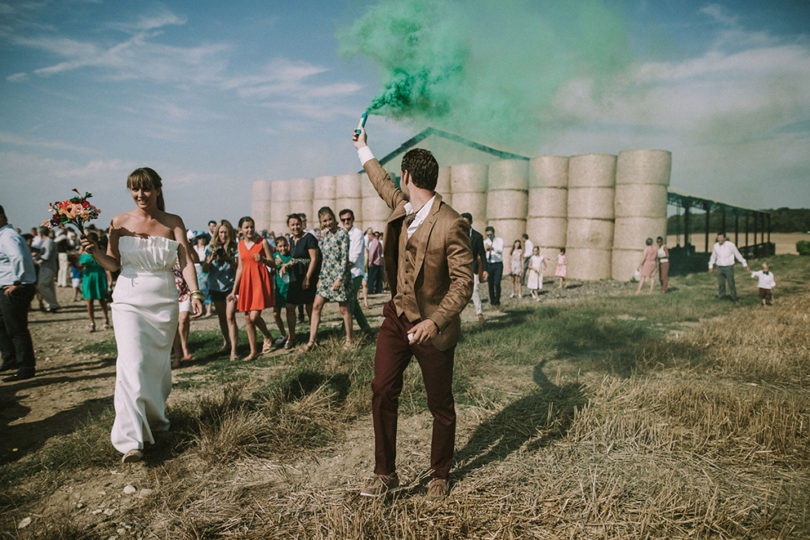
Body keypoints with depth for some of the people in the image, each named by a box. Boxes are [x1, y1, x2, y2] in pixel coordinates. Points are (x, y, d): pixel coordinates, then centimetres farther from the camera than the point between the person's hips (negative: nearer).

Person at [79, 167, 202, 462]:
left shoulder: (173, 223, 1)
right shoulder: (119, 222, 1)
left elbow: (186, 260, -7)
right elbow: (114, 264, 4)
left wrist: (195, 293, -20)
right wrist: (94, 251, -16)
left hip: (164, 301, 1)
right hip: (129, 301, -1)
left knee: (158, 363, 11)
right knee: (132, 363, -12)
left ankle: (155, 418, 34)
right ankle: (130, 439, -8)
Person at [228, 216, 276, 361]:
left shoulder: (262, 242, -2)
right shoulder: (240, 244, 10)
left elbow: (273, 262, -1)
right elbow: (240, 268, 13)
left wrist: (262, 259, -22)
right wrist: (234, 290, 13)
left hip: (260, 280, -5)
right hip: (246, 281, 5)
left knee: (254, 316, -13)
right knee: (247, 318, 4)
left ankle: (268, 337, 18)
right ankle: (253, 352, 14)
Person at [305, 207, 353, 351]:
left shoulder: (342, 233, -9)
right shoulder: (322, 234, 10)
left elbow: (344, 257, -13)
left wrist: (340, 279, -18)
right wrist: (320, 277, 10)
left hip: (340, 274, -6)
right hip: (325, 275, 6)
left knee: (344, 308, 3)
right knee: (316, 306, 1)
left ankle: (349, 340, 17)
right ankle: (312, 340, 7)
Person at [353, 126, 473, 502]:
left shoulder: (451, 225, -19)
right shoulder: (402, 207, 4)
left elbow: (463, 284, -19)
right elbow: (383, 184, 26)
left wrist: (435, 321, -29)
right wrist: (363, 150, 38)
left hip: (433, 329, -6)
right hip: (397, 317, 6)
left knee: (441, 407, 9)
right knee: (382, 392, 2)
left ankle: (440, 476, 30)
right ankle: (385, 473, 18)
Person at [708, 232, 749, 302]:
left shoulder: (730, 245, -10)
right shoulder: (715, 246, 0)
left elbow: (738, 255, 0)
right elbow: (713, 256, 15)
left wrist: (745, 265, 5)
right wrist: (711, 266, 18)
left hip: (729, 267, -3)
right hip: (720, 268, 3)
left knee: (731, 284, -1)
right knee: (720, 284, 5)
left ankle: (734, 299, 11)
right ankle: (721, 296, 17)